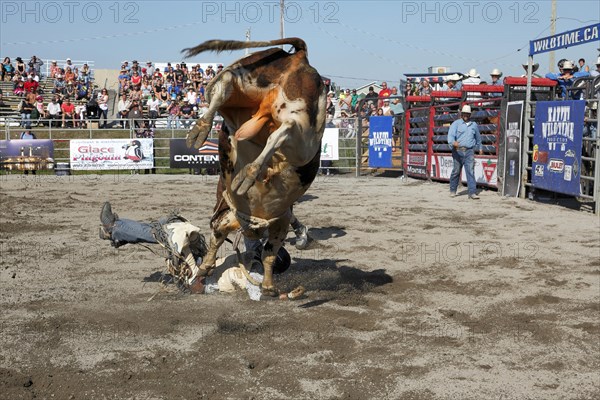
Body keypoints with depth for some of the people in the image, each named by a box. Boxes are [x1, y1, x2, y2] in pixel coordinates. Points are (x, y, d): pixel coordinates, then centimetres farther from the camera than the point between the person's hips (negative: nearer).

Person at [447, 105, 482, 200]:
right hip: (458, 151, -2)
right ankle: (453, 190, 22)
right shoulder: (456, 123, 2)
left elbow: (478, 137, 31)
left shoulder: (474, 125, 15)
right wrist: (453, 142, -34)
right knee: (456, 171, 6)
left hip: (469, 151, 2)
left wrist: (480, 147, 40)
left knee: (470, 171, -8)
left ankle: (472, 193, -12)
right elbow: (450, 135, -13)